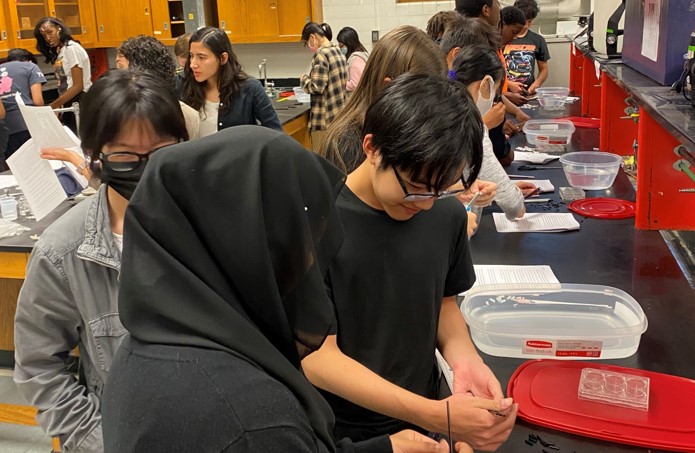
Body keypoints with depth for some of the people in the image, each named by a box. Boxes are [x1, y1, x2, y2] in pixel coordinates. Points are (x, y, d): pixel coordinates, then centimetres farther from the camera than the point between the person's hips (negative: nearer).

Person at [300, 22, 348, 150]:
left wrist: (304, 79, 0)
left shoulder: (321, 54, -14)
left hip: (325, 118, -9)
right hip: (340, 114, 9)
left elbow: (317, 87, -19)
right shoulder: (338, 52, 13)